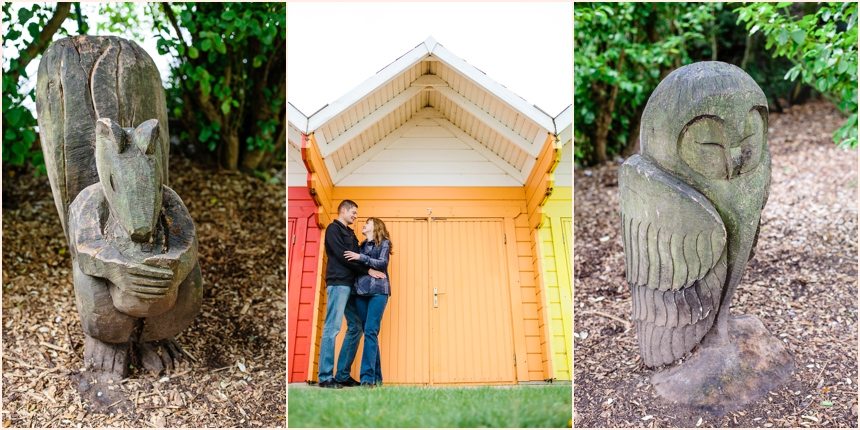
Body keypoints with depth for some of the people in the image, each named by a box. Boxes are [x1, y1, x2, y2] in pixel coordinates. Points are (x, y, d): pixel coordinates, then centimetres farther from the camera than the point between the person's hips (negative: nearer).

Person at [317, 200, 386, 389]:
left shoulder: (350, 233, 25)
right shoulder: (333, 229, 0)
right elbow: (342, 256, -11)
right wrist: (368, 270, -11)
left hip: (351, 284, 9)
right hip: (338, 283, -9)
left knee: (356, 327, 6)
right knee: (332, 328, -10)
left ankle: (343, 375, 10)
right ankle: (325, 377, -9)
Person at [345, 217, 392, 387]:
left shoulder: (384, 243, 6)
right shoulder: (362, 245, 20)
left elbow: (382, 263, -8)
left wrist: (361, 258, -14)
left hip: (378, 291, -5)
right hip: (361, 291, 5)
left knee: (370, 331, -15)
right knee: (369, 332, 3)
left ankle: (367, 377, -19)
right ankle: (376, 376, 8)